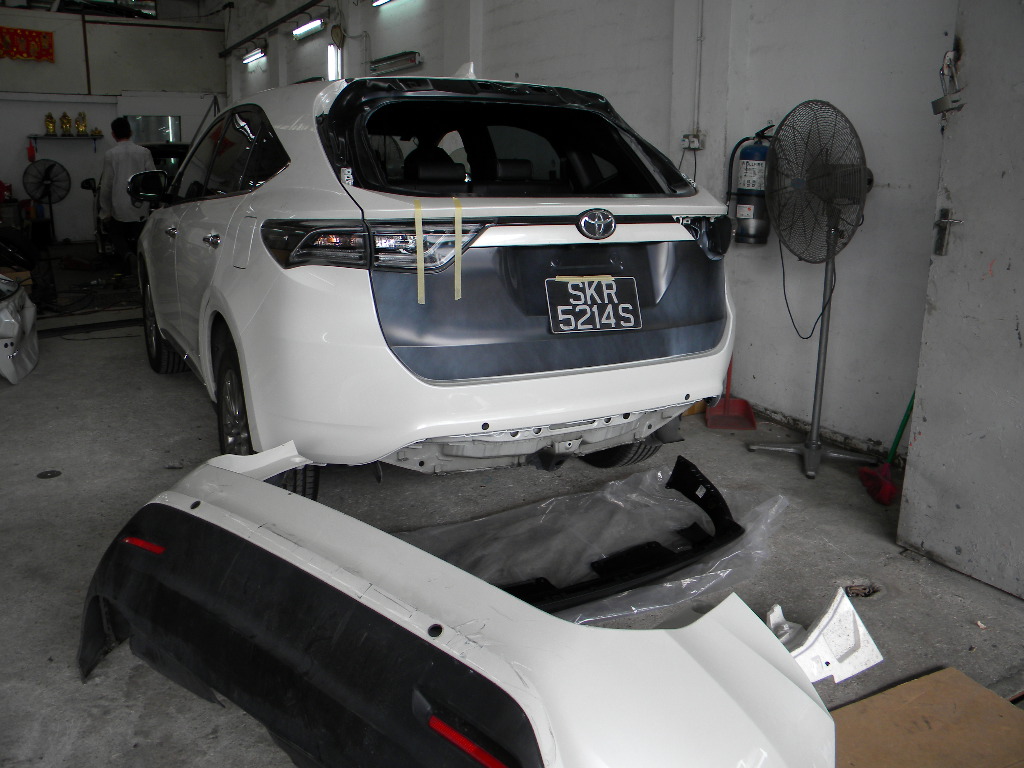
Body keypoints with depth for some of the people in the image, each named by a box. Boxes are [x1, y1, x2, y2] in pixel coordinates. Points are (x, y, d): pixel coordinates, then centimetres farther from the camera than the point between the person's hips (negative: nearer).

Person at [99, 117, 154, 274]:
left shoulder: (110, 154, -6)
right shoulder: (144, 152, -2)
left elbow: (106, 185, -3)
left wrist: (105, 212, 5)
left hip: (120, 208, -2)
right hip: (140, 208, 2)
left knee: (117, 235, 14)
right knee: (136, 239, 14)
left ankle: (126, 254, -13)